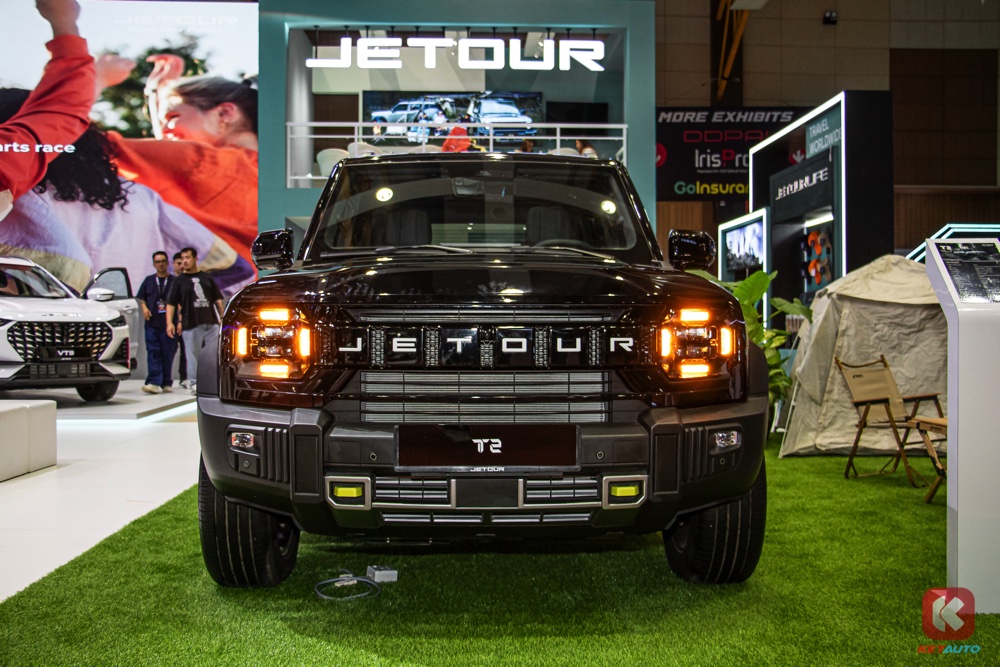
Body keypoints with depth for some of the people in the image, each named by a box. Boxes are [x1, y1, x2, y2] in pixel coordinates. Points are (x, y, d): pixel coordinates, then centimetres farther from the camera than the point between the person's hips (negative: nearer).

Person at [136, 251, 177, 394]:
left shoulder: (174, 281, 7)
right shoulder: (149, 280, 15)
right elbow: (141, 298, 19)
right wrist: (144, 308, -1)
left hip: (168, 324, -1)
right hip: (152, 324, 1)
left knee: (168, 354, 2)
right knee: (153, 353, -7)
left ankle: (166, 383, 11)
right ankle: (154, 382, -14)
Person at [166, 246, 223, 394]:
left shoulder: (207, 278, 14)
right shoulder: (179, 281, 7)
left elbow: (217, 300, 15)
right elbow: (171, 303, 1)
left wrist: (222, 317, 5)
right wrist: (169, 322, -11)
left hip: (211, 323, 2)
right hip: (191, 325, -2)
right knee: (193, 356, -1)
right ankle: (195, 384, 6)